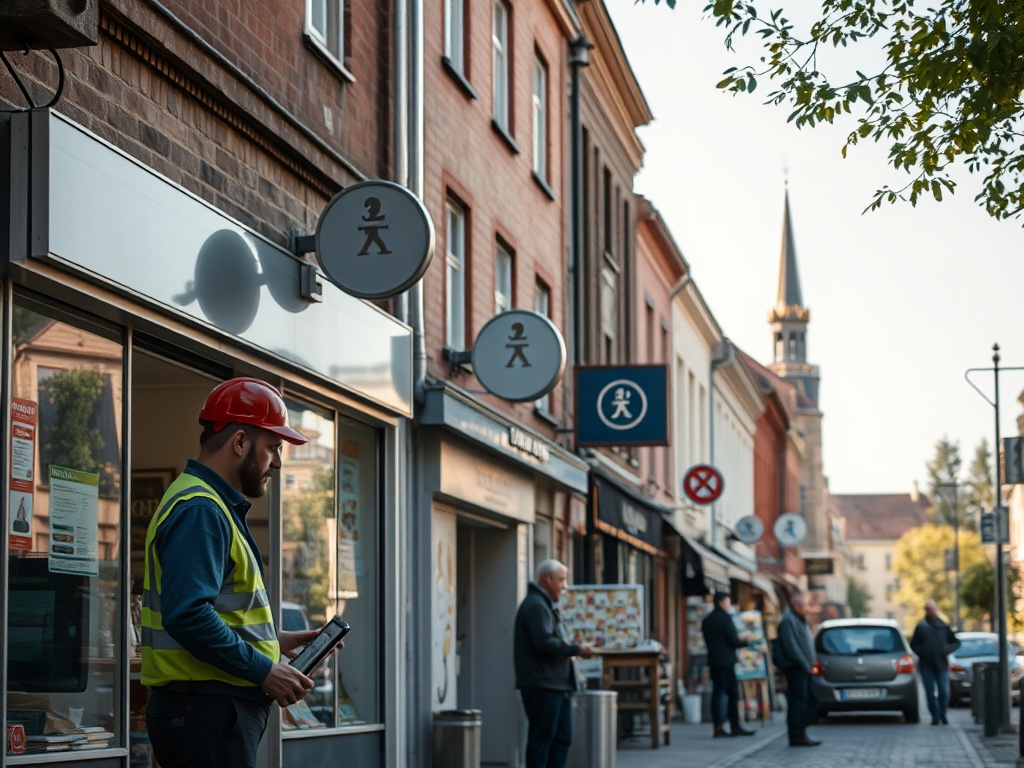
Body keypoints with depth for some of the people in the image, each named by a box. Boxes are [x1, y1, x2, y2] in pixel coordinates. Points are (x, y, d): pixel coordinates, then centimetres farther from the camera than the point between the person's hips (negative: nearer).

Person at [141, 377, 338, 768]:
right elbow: (187, 616, -26)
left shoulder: (211, 506, 20)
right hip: (206, 710, -11)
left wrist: (273, 642, 16)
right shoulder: (199, 511, -14)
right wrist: (264, 671, -19)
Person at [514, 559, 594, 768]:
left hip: (557, 685, 11)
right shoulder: (535, 605, -13)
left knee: (562, 737, 12)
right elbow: (545, 642, -23)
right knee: (542, 738, -7)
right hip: (542, 686, -11)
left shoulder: (546, 605, 23)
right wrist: (575, 649, -17)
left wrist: (573, 649, 11)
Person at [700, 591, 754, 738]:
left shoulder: (707, 620, 14)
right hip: (726, 661, -8)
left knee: (717, 693, 6)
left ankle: (718, 727, 3)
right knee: (732, 693, -4)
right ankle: (735, 727, -6)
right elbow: (734, 640, -11)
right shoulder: (724, 617, -10)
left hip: (713, 660, 8)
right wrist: (747, 642, 4)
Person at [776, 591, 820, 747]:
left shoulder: (800, 620, 21)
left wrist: (810, 664, 12)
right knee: (798, 701, -9)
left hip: (803, 669, 10)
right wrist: (804, 664, -19)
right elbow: (791, 646, -20)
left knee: (810, 701, 10)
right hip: (795, 668, -10)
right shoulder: (788, 621, -13)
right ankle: (797, 736, -8)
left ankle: (799, 734, 13)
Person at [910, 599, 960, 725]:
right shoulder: (921, 626, 3)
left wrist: (947, 650, -4)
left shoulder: (943, 626, 6)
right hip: (926, 665, 0)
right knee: (930, 692, -1)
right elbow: (914, 644, 8)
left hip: (941, 664, 0)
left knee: (944, 691, -4)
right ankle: (935, 716, 8)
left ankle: (942, 715, 12)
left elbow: (956, 642, 14)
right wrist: (921, 653, -9)